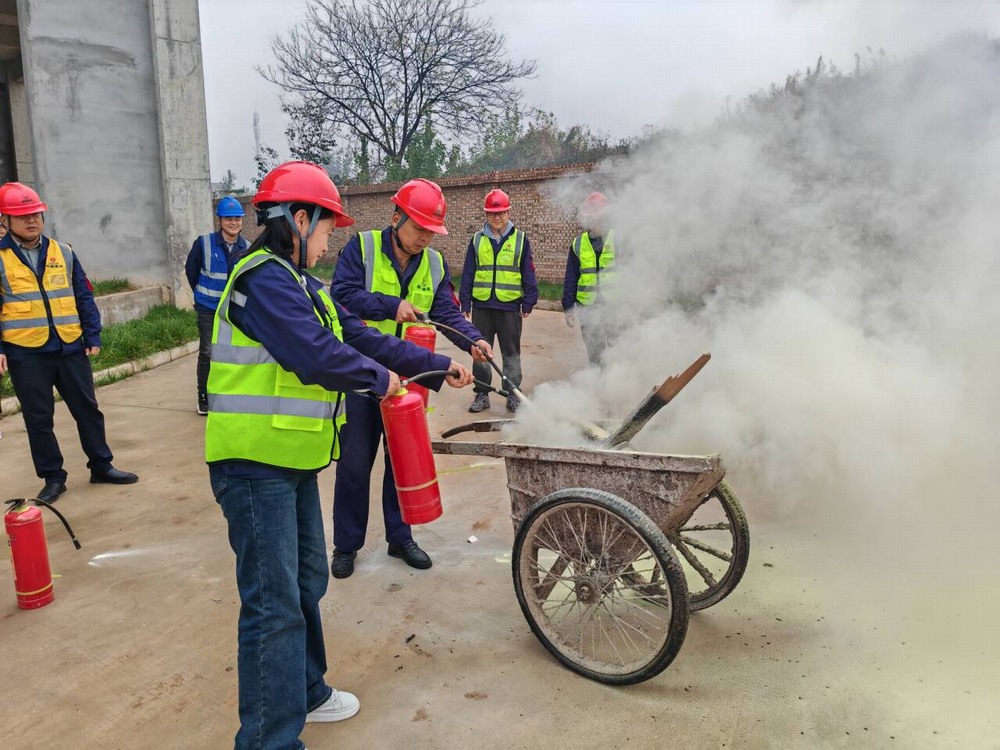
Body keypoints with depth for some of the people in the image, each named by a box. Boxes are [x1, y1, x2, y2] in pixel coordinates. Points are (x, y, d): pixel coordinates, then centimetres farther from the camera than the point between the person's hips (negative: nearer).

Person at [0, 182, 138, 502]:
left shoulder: (63, 253, 6)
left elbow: (84, 297, 9)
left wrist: (93, 336, 3)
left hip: (70, 347, 2)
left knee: (87, 408, 10)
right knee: (39, 418, 6)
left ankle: (101, 465, 24)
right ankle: (52, 477, 19)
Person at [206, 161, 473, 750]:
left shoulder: (301, 285, 15)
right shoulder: (265, 279, -17)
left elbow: (361, 338, 14)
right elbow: (318, 355, -28)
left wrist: (438, 365, 12)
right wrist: (380, 378, -10)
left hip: (294, 461, 10)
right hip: (256, 463, -10)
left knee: (306, 584, 21)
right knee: (275, 604, -5)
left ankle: (305, 693, 38)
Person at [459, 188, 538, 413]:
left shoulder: (520, 239, 2)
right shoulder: (477, 240, 7)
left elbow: (528, 274, 3)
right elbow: (468, 274, 8)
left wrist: (528, 302, -2)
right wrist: (465, 303, 3)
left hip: (510, 306, -2)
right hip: (482, 306, 2)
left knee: (511, 353, 7)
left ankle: (513, 394, 17)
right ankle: (482, 393, 19)